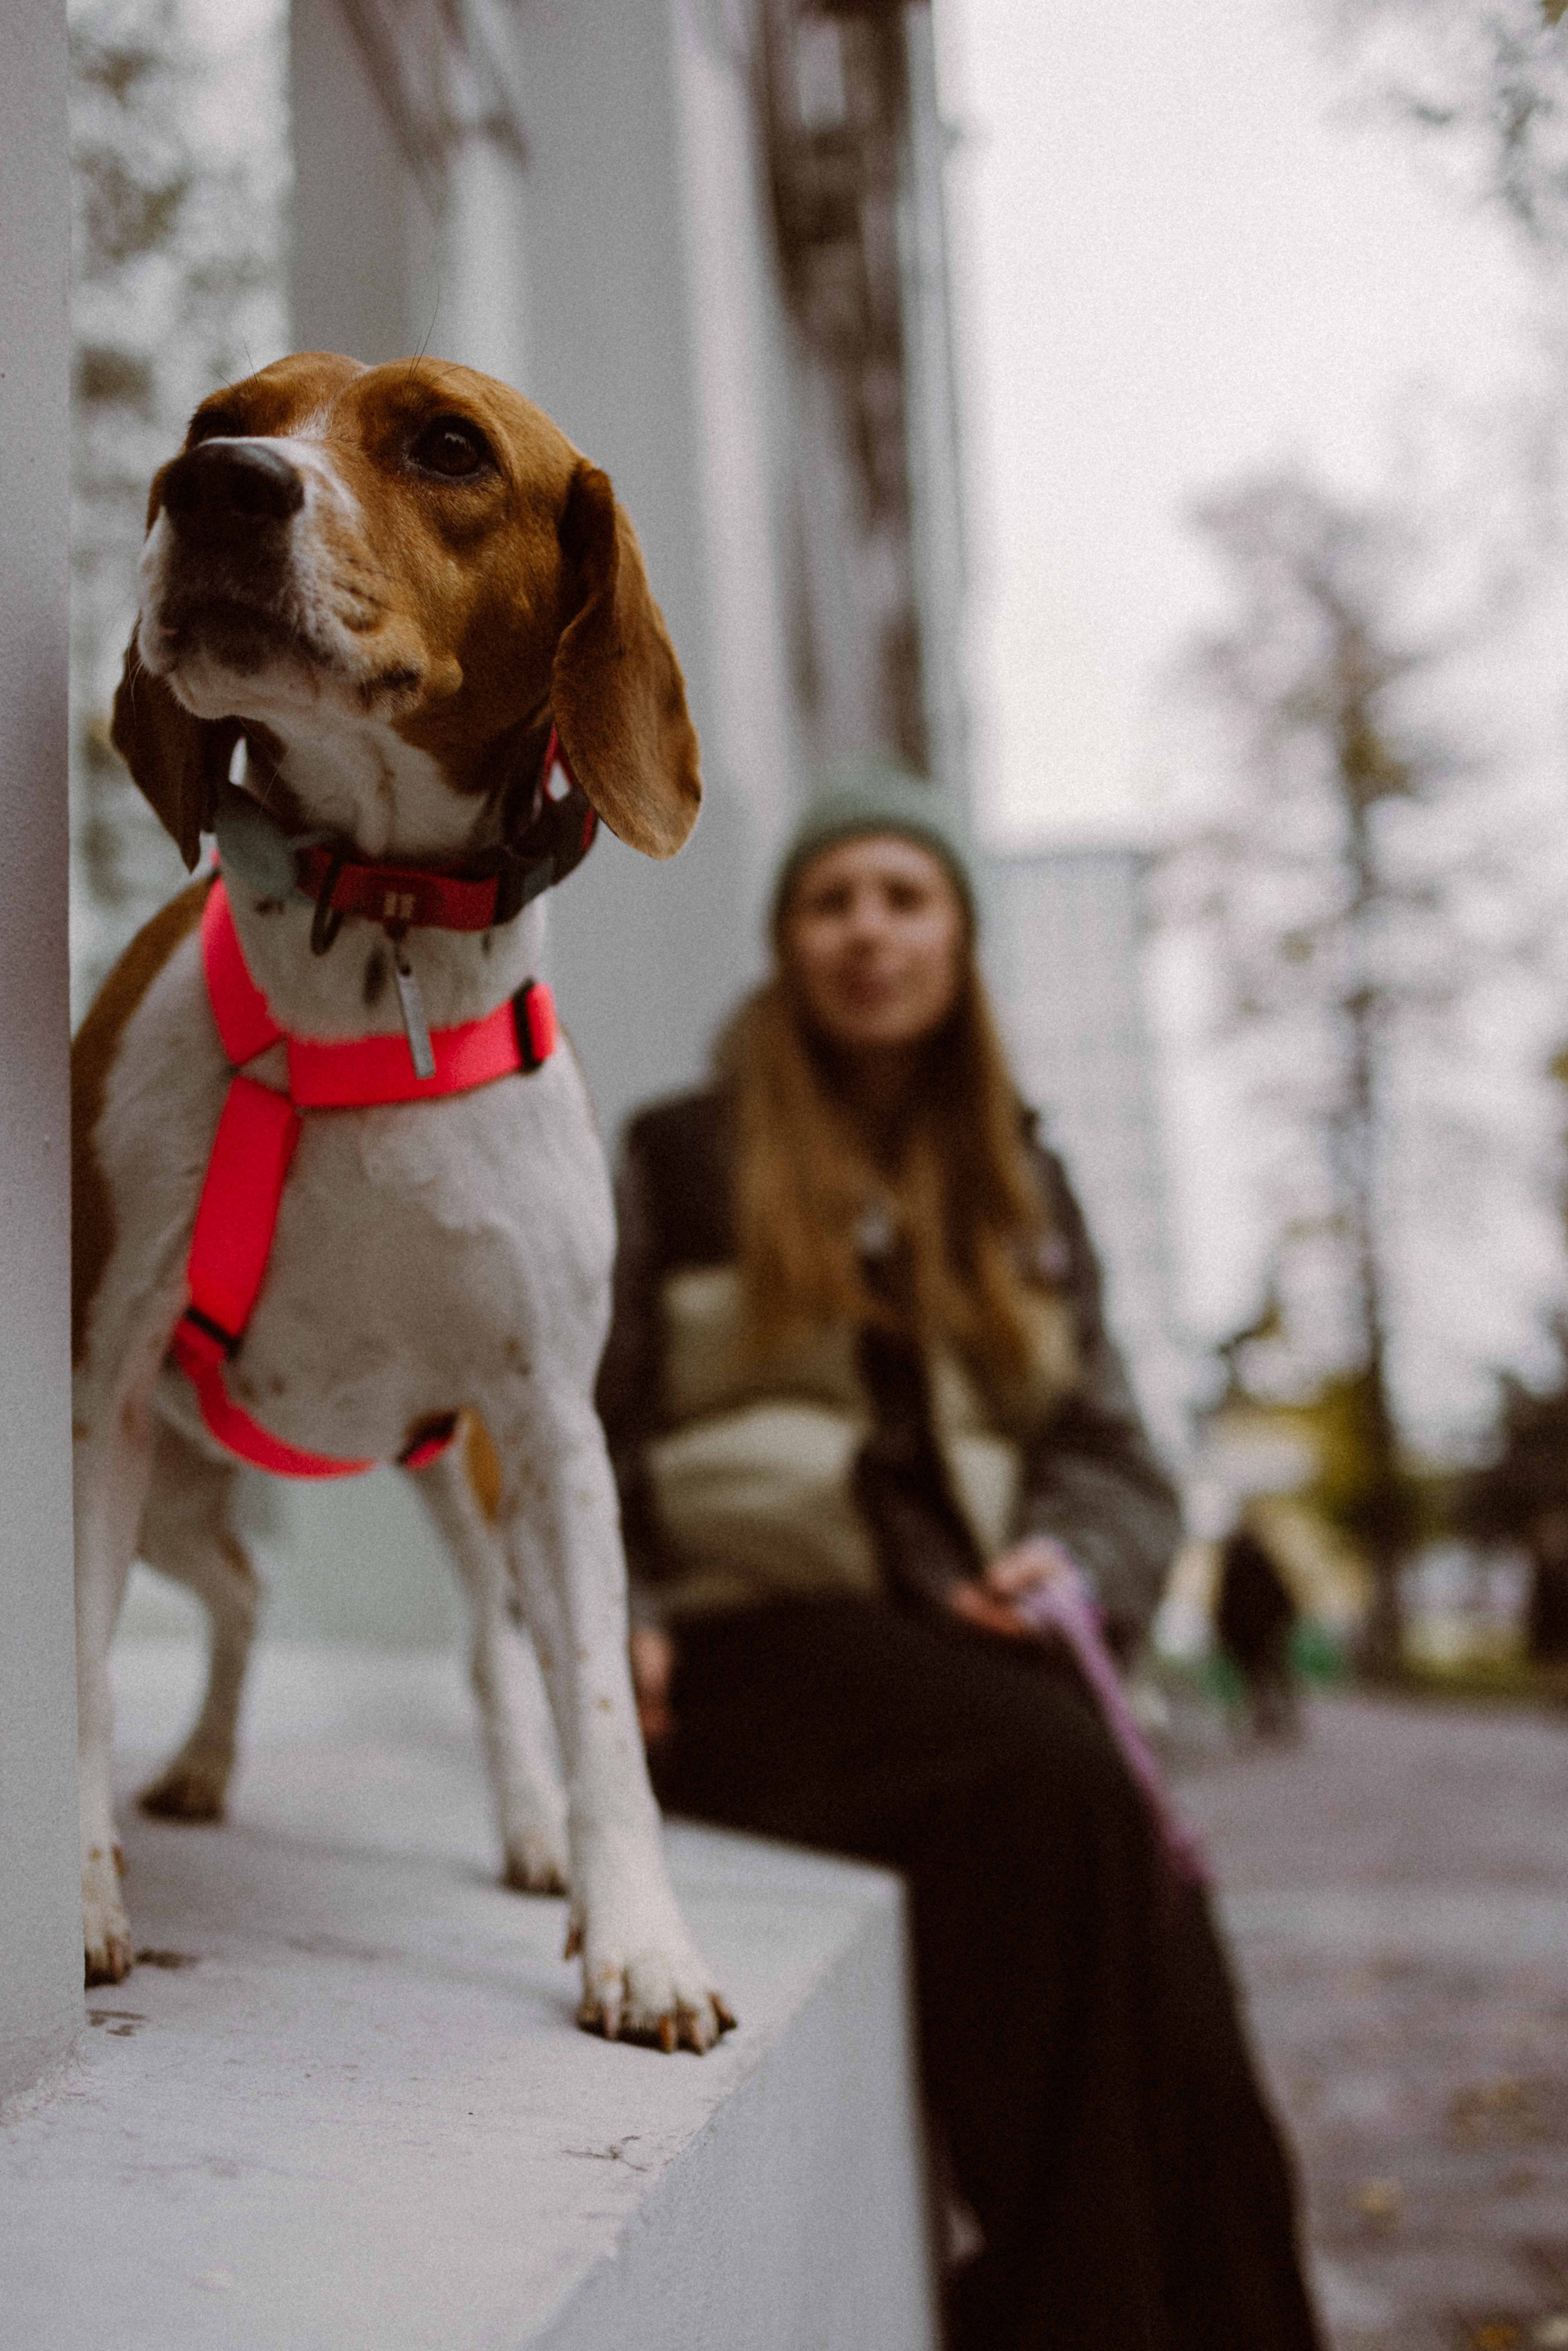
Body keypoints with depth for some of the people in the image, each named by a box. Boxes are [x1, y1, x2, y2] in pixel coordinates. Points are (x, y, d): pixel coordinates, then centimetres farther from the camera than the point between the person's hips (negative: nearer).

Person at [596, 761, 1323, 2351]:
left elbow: (1109, 1451, 20)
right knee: (1051, 1788, -33)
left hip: (974, 1632, 3)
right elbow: (573, 1430, 10)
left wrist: (1073, 1563, -2)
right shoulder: (674, 1165, 11)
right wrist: (613, 1618, -7)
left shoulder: (1022, 1191, 21)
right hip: (755, 1635, -3)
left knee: (1132, 1859, -30)